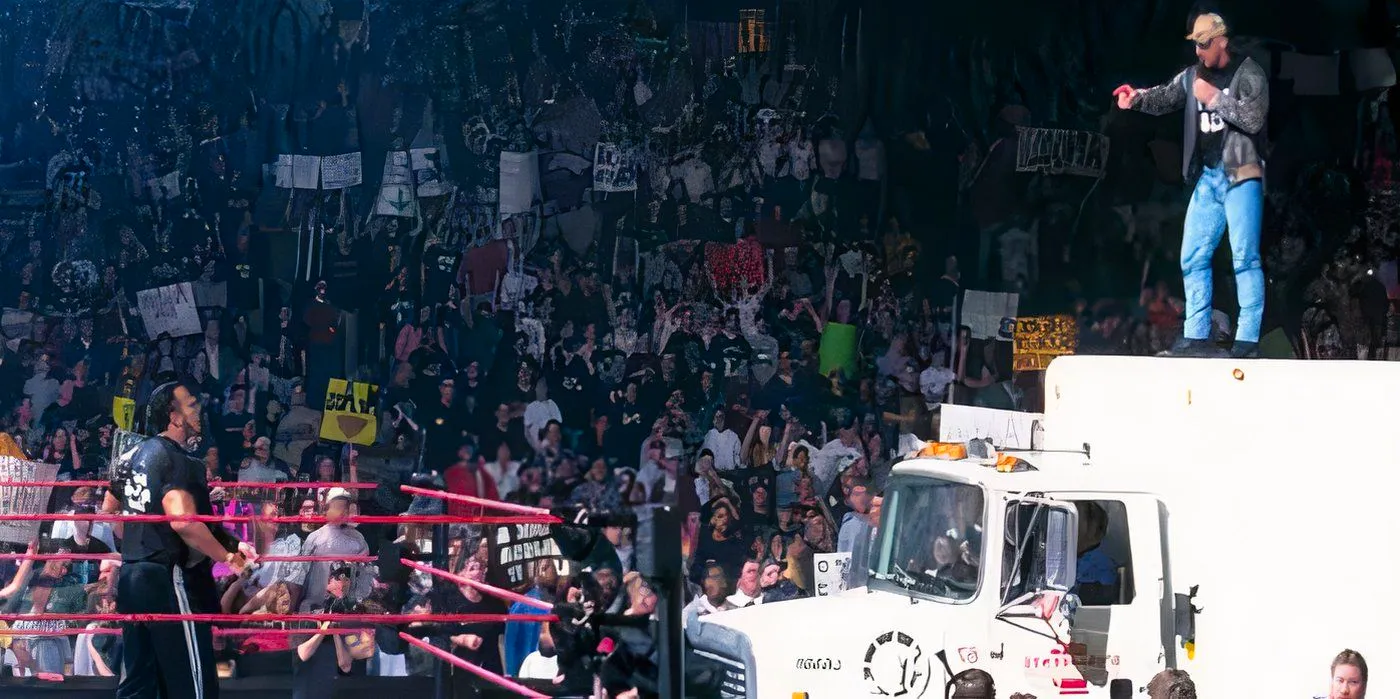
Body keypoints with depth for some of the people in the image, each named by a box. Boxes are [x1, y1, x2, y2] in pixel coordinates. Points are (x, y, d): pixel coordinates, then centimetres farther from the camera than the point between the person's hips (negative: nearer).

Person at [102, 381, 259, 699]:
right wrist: (227, 556, -16)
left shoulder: (134, 456, 14)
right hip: (167, 578, -9)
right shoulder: (179, 461, -13)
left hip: (131, 574, 9)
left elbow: (109, 510, 25)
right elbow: (182, 521, -27)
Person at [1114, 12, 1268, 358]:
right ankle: (1197, 336, 11)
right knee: (1193, 258, 6)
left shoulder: (1249, 74, -6)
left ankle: (1248, 340, -11)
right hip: (1208, 177, 7)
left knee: (1245, 257, -10)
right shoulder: (1193, 76, 13)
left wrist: (1215, 98, -16)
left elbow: (1254, 118, -17)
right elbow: (1165, 97, 8)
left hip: (1241, 174, -7)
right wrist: (1138, 98, -11)